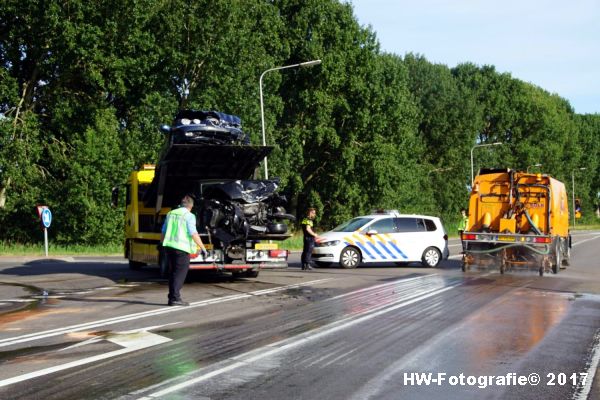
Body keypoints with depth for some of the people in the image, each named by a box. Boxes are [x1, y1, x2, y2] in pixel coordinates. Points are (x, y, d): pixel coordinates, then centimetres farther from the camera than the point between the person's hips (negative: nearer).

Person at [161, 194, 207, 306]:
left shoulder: (171, 214, 14)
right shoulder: (188, 216, -7)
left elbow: (163, 233, 20)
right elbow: (194, 234, -15)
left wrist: (163, 244, 33)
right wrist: (203, 248, -12)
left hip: (169, 246, 7)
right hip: (181, 248, -7)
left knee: (173, 273, 14)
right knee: (180, 274, -2)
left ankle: (172, 298, 16)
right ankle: (175, 298, -6)